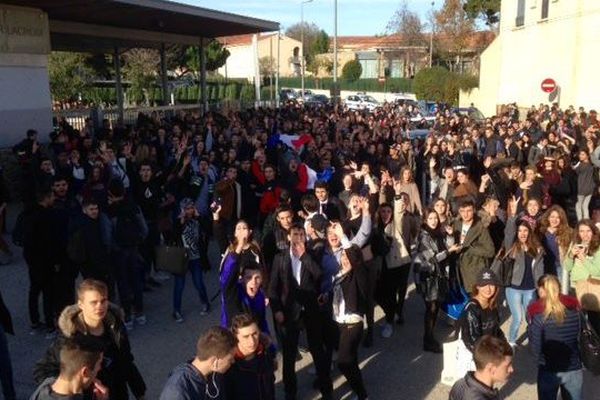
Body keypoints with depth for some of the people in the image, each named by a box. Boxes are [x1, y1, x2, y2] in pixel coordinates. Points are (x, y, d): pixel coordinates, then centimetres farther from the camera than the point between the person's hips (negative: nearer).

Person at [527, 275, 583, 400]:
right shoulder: (574, 310, -6)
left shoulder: (539, 316, -18)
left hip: (549, 371, -3)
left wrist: (530, 330, -2)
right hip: (574, 370, 3)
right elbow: (579, 339, 4)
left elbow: (536, 351, -14)